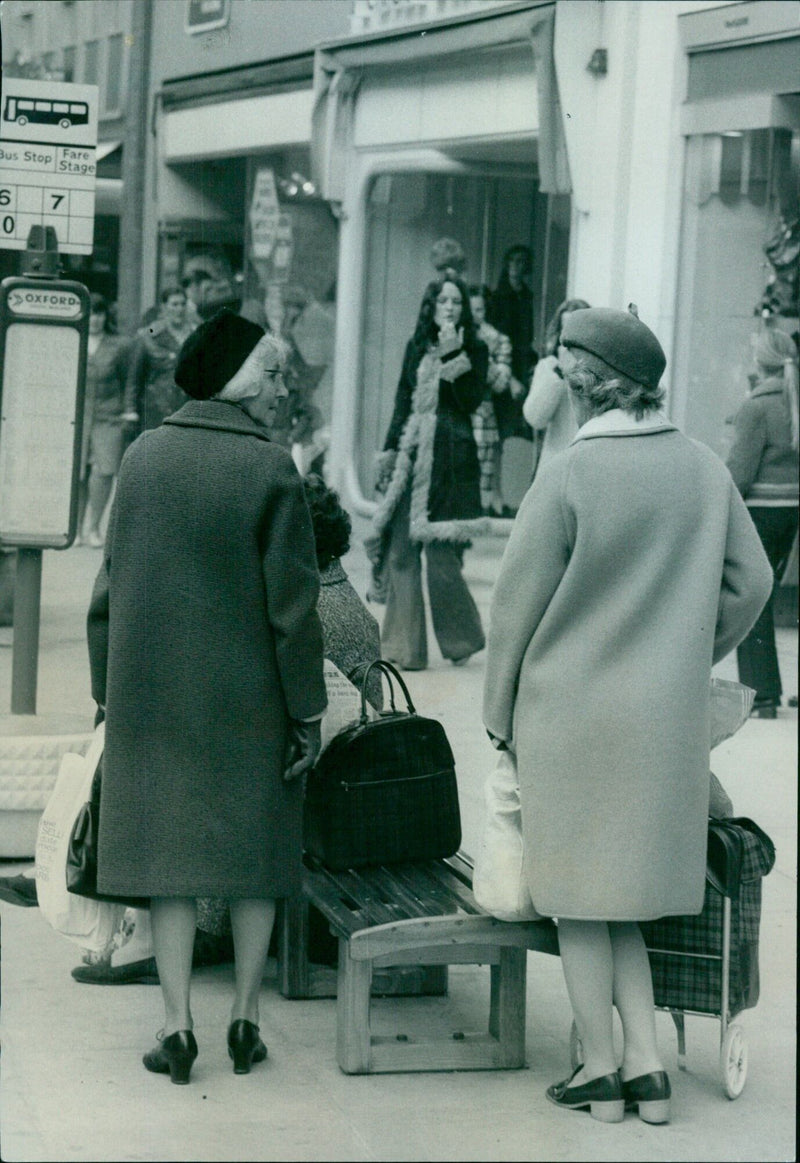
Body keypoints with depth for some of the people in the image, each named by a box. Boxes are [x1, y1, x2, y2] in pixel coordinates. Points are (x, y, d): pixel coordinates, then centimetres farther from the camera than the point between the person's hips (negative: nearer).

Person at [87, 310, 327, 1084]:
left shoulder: (143, 457, 0)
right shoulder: (270, 470, -11)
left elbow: (110, 586, 4)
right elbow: (292, 602, -11)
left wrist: (107, 691, 13)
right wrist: (307, 710, -3)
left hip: (152, 695, 3)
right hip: (249, 699, -2)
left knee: (168, 853, 8)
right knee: (255, 852, 12)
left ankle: (177, 1026, 6)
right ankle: (244, 1020, 17)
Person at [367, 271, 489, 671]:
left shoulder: (475, 351, 2)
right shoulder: (416, 347, 12)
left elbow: (471, 402, -11)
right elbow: (402, 403, 15)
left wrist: (454, 357, -16)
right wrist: (389, 449, 9)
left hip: (450, 458, -4)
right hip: (411, 453, 4)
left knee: (440, 551, -7)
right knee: (400, 550, 1)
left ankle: (461, 638, 15)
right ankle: (403, 648, 8)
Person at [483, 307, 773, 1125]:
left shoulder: (570, 475, -16)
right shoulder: (703, 469, 0)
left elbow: (518, 602, -10)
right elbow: (750, 581, 6)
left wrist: (498, 708, 2)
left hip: (571, 711, -5)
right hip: (669, 717, 5)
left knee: (580, 900, 9)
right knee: (626, 894, 17)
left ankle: (601, 1071, 15)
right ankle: (646, 1068, 12)